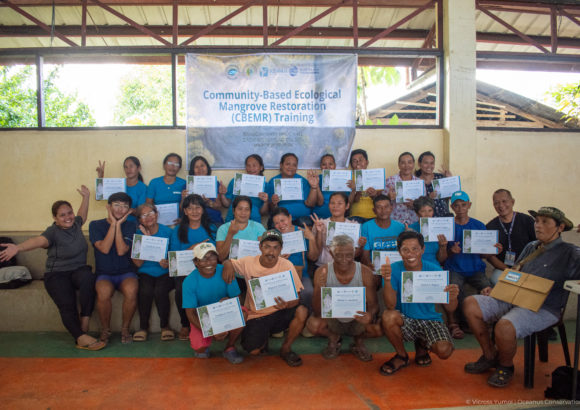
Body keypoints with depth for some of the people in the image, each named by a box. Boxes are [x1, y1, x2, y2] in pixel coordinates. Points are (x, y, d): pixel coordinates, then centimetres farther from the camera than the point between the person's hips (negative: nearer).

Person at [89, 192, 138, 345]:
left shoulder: (130, 226, 5)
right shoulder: (95, 225, 4)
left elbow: (121, 250, -11)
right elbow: (104, 248, -12)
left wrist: (118, 224, -10)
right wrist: (113, 224, -10)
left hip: (126, 272, 0)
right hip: (104, 274, 0)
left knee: (131, 291, -33)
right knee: (104, 292, -34)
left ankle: (125, 328, -8)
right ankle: (105, 329, -6)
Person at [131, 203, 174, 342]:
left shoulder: (167, 231, 3)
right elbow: (138, 263, -4)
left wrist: (168, 263, -16)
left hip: (165, 273, -1)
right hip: (146, 273, 1)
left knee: (160, 290, -31)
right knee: (146, 290, -31)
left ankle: (165, 325, -8)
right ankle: (143, 326, -9)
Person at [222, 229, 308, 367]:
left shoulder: (286, 265, -11)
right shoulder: (248, 262, -9)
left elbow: (296, 296, -12)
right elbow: (228, 262, 7)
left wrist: (287, 304, -36)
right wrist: (228, 265, -18)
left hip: (279, 313, 0)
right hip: (255, 315, 0)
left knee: (302, 311, -28)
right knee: (253, 351, -20)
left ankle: (286, 348, -2)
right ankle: (263, 338, 20)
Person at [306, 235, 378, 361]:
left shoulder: (365, 272, -17)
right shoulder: (322, 272, -19)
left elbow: (373, 304, -11)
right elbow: (317, 312, -19)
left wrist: (370, 314, -37)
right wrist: (319, 290, -41)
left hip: (357, 321, 1)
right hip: (333, 320, 0)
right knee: (313, 324, -30)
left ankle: (359, 342, 9)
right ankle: (333, 338, 8)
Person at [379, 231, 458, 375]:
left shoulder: (434, 270, -10)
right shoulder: (394, 269, -13)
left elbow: (450, 308, -12)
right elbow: (391, 305, -22)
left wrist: (453, 298, -36)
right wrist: (387, 280, -38)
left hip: (430, 320, 1)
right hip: (405, 320, 0)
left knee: (444, 351, -26)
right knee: (388, 316, -32)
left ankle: (422, 345, 14)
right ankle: (402, 356, -1)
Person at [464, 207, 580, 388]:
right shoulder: (531, 247, 18)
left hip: (543, 309, -7)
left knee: (504, 327, -35)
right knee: (470, 304, -11)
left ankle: (506, 366, 0)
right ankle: (490, 356, 6)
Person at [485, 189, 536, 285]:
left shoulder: (527, 220, 4)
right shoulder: (490, 226, 7)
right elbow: (489, 255, 4)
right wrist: (507, 270, -10)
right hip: (502, 269, 1)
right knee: (495, 280, -31)